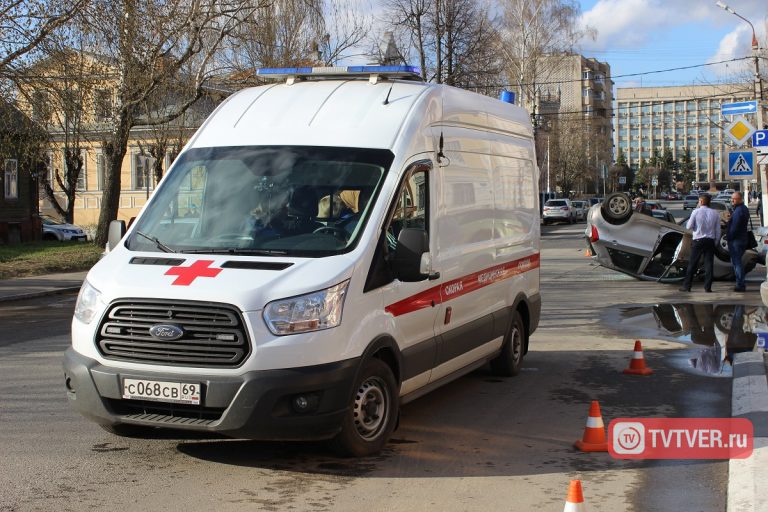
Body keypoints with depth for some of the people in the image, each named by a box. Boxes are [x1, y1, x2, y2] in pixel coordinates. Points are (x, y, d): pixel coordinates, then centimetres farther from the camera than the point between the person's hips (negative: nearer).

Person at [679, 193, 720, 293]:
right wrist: (716, 241, 14)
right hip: (710, 241, 2)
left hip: (698, 240, -2)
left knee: (692, 264, 3)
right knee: (709, 263, 5)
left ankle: (686, 286, 5)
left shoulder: (696, 212, -8)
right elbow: (718, 230, 4)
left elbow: (689, 226, -4)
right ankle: (707, 287, 3)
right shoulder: (715, 213, 2)